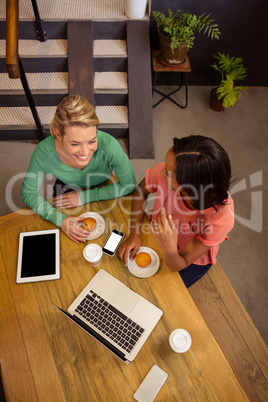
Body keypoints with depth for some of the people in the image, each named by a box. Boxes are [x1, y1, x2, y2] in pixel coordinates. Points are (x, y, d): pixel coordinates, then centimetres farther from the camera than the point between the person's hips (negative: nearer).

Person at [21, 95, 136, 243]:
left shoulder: (109, 145, -42)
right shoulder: (44, 151, -37)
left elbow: (129, 185, -26)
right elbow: (28, 193, -21)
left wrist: (85, 196, -27)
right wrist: (60, 219, -36)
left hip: (101, 193, -1)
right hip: (66, 190, 1)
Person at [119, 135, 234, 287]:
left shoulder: (221, 219, -41)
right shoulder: (164, 173, -35)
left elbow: (179, 265, -27)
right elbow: (142, 191, -8)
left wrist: (170, 250, -51)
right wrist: (135, 233, -19)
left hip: (193, 259, -2)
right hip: (159, 234, 3)